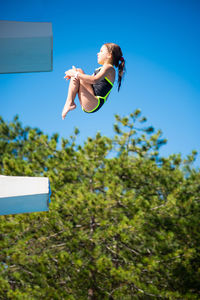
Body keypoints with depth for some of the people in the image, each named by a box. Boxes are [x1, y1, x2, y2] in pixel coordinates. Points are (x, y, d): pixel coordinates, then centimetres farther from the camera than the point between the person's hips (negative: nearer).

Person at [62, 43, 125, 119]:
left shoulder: (109, 68, -7)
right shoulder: (99, 69, 23)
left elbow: (95, 80, -25)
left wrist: (76, 74, -18)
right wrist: (74, 75, 6)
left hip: (95, 104, -9)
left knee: (79, 71, -13)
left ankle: (69, 103, -13)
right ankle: (69, 103, -10)